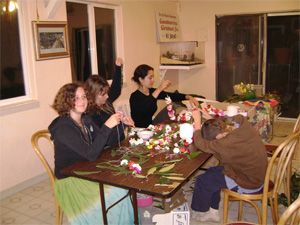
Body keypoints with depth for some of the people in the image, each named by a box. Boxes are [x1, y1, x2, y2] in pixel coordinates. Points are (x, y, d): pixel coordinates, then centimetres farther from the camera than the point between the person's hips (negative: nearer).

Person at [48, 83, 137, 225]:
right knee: (113, 195, -21)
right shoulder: (64, 128, -22)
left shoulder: (86, 120, 4)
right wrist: (107, 126, -34)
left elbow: (108, 142, 7)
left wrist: (120, 124, -9)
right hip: (69, 180, -7)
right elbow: (91, 154, -30)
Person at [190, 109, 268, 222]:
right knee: (211, 173, 16)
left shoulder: (228, 143, -36)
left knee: (202, 180, 2)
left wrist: (197, 120, -16)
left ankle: (202, 212, 31)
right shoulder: (240, 121, -15)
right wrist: (210, 118, 2)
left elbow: (200, 143, -26)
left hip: (249, 183, -9)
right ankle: (213, 212, 29)